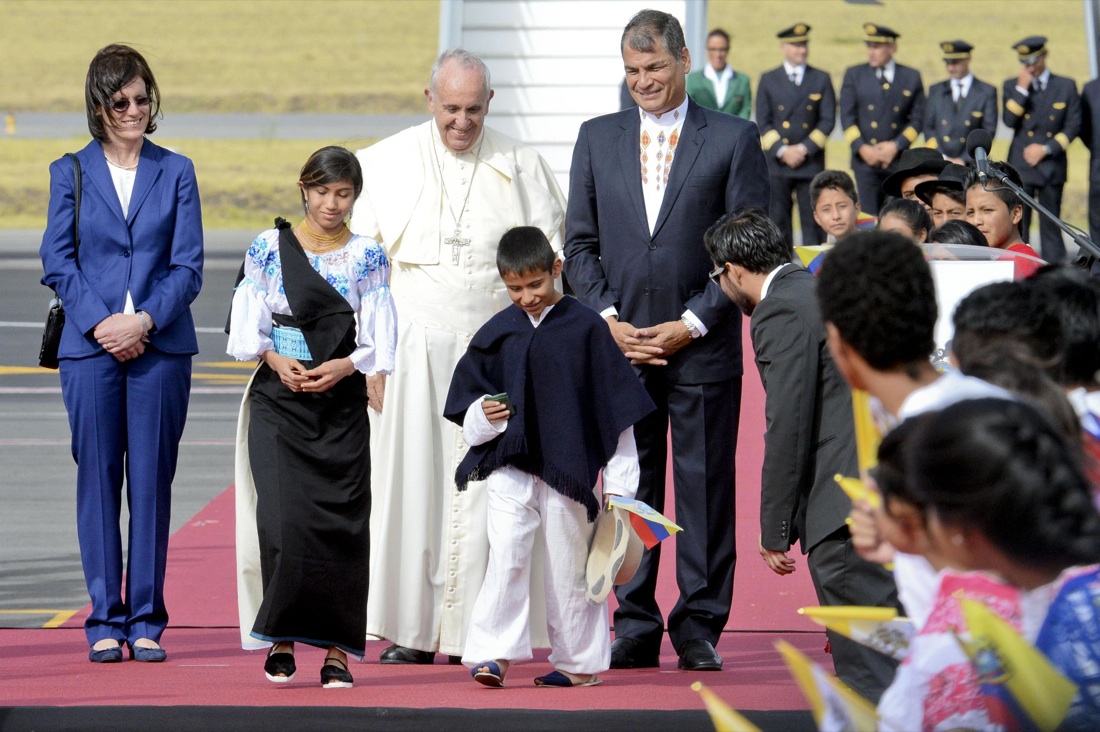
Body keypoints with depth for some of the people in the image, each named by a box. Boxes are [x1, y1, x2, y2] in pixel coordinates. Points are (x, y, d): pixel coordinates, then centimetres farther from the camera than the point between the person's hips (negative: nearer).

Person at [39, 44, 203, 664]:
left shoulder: (176, 172, 7)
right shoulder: (71, 173, 7)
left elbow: (188, 265, 3)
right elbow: (58, 262, 3)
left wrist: (145, 320, -12)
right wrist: (99, 322, -11)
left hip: (161, 347, 0)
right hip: (90, 348, 0)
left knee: (152, 480, 0)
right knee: (98, 479, 1)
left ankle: (146, 620, 6)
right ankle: (106, 620, 6)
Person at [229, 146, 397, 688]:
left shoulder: (368, 257, 6)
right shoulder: (269, 247, 5)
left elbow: (378, 339, 2)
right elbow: (247, 327, 4)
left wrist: (343, 366, -15)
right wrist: (276, 359, -13)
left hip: (342, 403, 1)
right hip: (278, 401, -1)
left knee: (341, 523, -3)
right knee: (283, 518, -11)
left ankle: (336, 649, 2)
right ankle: (281, 640, -1)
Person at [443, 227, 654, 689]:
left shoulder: (585, 327, -2)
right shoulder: (496, 333, 5)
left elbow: (615, 408, 0)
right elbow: (466, 398, 13)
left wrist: (618, 483, -1)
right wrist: (482, 416, -12)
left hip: (570, 469, -2)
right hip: (509, 468, 2)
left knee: (569, 564, 6)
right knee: (506, 557, -9)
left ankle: (579, 661, 16)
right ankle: (494, 653, -7)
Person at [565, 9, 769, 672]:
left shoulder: (734, 139, 1)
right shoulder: (597, 138, 10)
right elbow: (580, 243, 10)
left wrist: (692, 323, -9)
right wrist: (609, 319, -4)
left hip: (702, 347, -2)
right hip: (621, 344, 2)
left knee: (705, 488, 1)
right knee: (629, 490, 4)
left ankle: (700, 628, 9)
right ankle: (636, 627, 11)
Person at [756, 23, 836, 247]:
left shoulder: (821, 79, 8)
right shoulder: (768, 80, 8)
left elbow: (828, 120, 3)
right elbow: (763, 123, 3)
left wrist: (804, 149, -8)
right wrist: (782, 151, -10)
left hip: (811, 163, 0)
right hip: (776, 164, 0)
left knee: (812, 222, -2)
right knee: (778, 222, 1)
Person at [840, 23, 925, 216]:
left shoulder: (912, 77, 7)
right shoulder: (854, 75, 7)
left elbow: (916, 119, 6)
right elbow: (847, 117, 3)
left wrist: (896, 146, -8)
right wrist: (862, 148, -10)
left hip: (898, 159, 1)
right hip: (865, 158, -1)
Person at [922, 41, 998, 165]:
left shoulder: (987, 92, 6)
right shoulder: (936, 90, 14)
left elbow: (988, 131, 1)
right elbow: (928, 127, 9)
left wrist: (965, 160, -8)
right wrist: (942, 157, -5)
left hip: (971, 164, -2)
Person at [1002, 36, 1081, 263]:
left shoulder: (1066, 86, 6)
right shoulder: (1012, 86, 8)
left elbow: (1073, 126, 1)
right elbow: (1009, 120, -6)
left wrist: (1046, 149, -8)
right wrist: (1022, 89, -12)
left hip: (1052, 166, 0)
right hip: (1020, 167, 0)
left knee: (1051, 227, 3)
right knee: (1018, 226, -4)